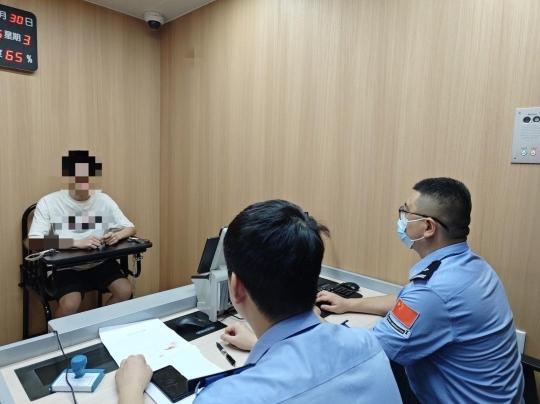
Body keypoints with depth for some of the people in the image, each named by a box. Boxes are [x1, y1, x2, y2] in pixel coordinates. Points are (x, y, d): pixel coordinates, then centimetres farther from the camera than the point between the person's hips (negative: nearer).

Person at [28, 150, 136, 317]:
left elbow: (130, 228, 4)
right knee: (70, 304, -27)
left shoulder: (103, 199, -2)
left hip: (100, 263, 3)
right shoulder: (49, 202, -11)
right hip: (66, 267, -3)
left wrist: (118, 235, -20)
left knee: (125, 291, -17)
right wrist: (76, 242, -31)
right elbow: (33, 242, -20)